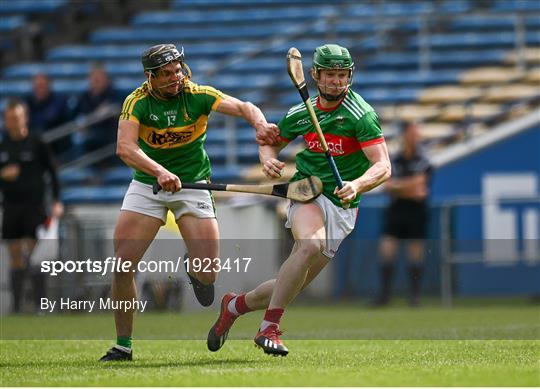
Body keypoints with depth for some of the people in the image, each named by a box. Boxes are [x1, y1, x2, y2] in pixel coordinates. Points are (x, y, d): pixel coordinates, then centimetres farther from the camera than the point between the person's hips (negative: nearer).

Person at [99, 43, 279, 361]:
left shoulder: (197, 96, -11)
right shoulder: (137, 102, -14)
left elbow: (243, 107, -15)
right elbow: (125, 148, -29)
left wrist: (260, 124, -39)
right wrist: (160, 172, -45)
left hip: (193, 184, 0)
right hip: (147, 185, 0)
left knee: (208, 275, -9)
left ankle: (192, 268, 32)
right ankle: (123, 345, 2)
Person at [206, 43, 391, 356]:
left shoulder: (361, 114, -11)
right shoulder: (301, 114, 3)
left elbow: (383, 167, -18)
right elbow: (270, 141, 21)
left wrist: (356, 185, -38)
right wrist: (268, 160, -3)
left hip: (342, 208, 0)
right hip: (307, 191, 0)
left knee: (292, 287, -1)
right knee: (310, 244, -34)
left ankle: (235, 305, 28)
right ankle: (270, 328, -29)